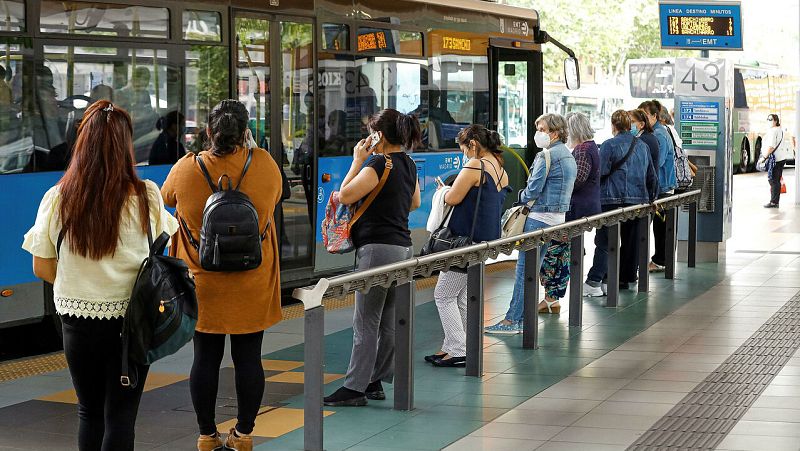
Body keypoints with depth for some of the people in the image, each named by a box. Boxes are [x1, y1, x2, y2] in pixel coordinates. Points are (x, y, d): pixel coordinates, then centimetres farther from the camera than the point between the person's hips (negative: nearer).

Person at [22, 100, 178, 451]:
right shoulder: (146, 197, -11)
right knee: (120, 415, 6)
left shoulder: (56, 199, -8)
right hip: (130, 319, -1)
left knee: (89, 412, 17)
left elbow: (42, 268, -2)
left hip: (78, 319, 2)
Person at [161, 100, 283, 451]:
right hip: (252, 287, 0)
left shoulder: (186, 169, -12)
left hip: (204, 284, 0)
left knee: (205, 357, 9)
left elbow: (166, 198, 9)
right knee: (248, 358, 8)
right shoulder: (264, 164, -11)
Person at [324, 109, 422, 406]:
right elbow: (414, 203, 28)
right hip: (402, 245, 9)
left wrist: (357, 161, -6)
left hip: (378, 247, -9)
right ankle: (374, 382, 19)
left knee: (366, 322, -4)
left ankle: (355, 388, -1)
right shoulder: (408, 164, 13)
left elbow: (345, 195, -15)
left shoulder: (380, 164, -14)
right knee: (388, 322, 12)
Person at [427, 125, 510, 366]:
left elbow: (452, 199, -15)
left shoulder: (475, 166, -16)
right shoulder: (502, 171, 12)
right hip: (487, 241, 9)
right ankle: (452, 347, 19)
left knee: (444, 295, 0)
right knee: (462, 298, 16)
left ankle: (458, 351, -3)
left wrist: (445, 190, 7)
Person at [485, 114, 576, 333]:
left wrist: (522, 196, 6)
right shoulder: (569, 156, 15)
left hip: (540, 217, -10)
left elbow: (533, 190, -16)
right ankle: (522, 318, 13)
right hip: (559, 215, 10)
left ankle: (512, 320, -5)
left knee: (524, 268, -6)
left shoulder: (546, 156, -14)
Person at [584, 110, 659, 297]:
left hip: (613, 200, -6)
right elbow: (652, 176, 19)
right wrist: (650, 198, 29)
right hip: (638, 201, 6)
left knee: (604, 241, -8)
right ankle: (625, 277, 20)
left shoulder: (609, 145, -7)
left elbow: (600, 173, -12)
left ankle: (594, 282, -16)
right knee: (630, 240, 14)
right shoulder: (643, 146, 13)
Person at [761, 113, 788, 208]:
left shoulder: (772, 131, -14)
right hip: (782, 157, 10)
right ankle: (776, 201, 15)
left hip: (775, 158, -10)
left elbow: (771, 146, -21)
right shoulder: (780, 130, 17)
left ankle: (774, 202, -8)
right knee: (777, 180, 12)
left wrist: (764, 157, -19)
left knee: (773, 180, -7)